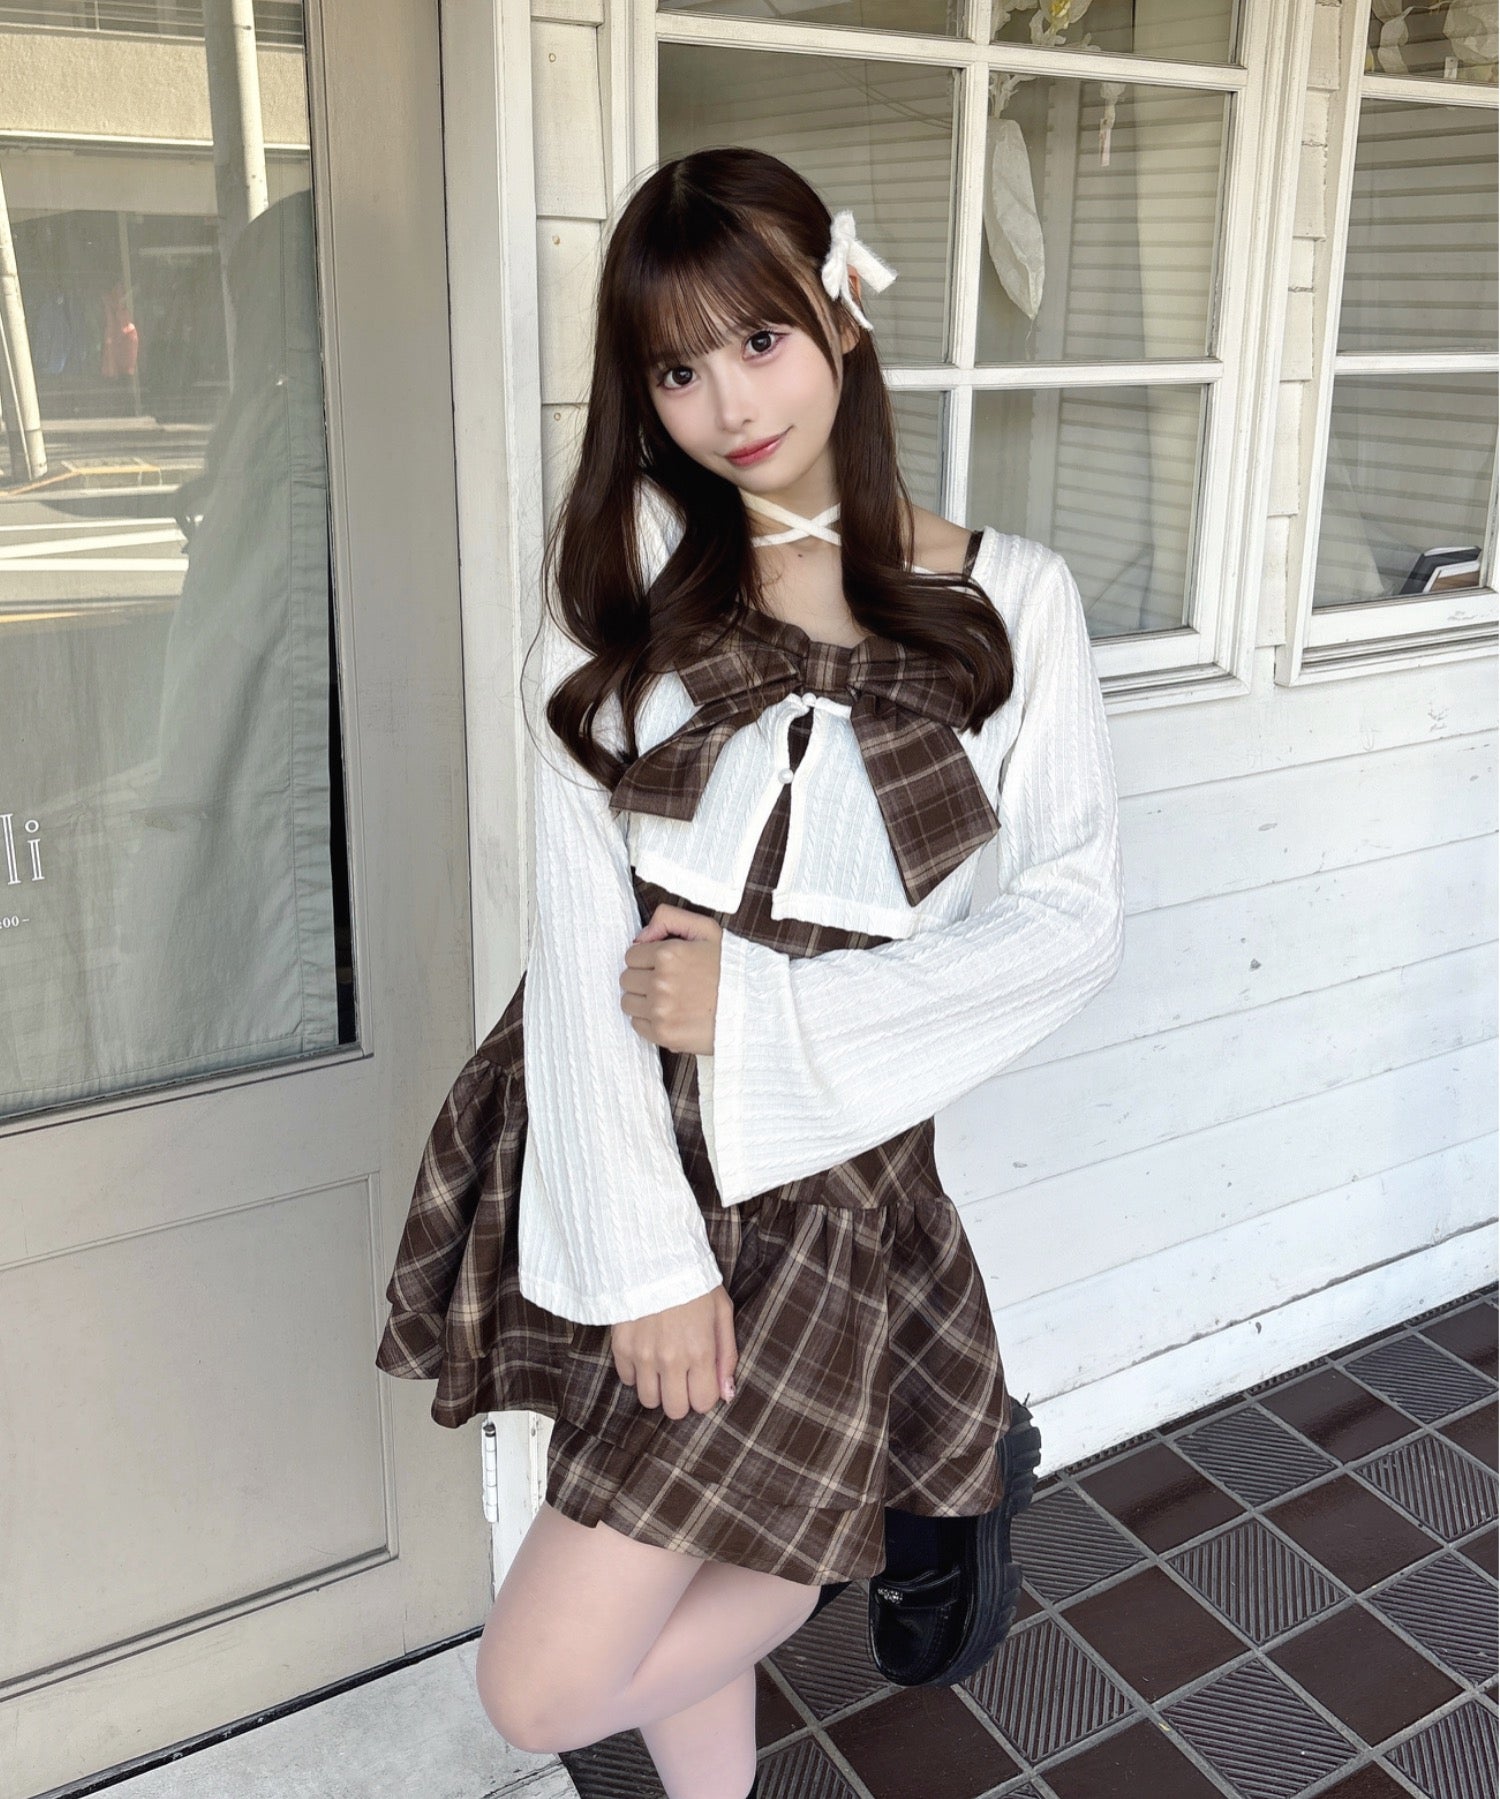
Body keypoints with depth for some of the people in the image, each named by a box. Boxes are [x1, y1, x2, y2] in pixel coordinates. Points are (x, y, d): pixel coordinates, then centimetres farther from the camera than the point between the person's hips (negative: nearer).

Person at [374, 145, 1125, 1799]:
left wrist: (764, 1003, -13)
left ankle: (893, 1514, 24)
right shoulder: (625, 560, -2)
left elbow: (1075, 918, -3)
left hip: (819, 1152, -2)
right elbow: (581, 918, -8)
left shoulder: (1010, 601, -2)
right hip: (610, 1135, 2)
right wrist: (643, 1252, -13)